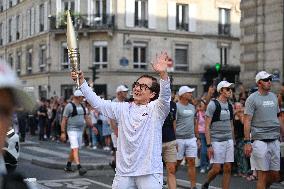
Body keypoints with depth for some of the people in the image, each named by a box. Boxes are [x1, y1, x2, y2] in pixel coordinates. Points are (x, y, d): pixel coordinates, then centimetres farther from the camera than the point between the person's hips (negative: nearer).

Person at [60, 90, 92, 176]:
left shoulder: (82, 106, 13)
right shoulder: (69, 106, -11)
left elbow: (86, 118, 19)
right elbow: (64, 120, -11)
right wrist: (63, 132, -14)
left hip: (80, 130, 8)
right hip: (72, 130, -8)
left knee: (74, 149, 13)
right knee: (75, 149, -15)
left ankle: (68, 166, 27)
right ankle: (79, 167, -23)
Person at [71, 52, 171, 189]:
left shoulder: (156, 109, -3)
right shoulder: (123, 109, 10)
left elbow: (165, 96, -23)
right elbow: (97, 103, 9)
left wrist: (163, 74, -41)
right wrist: (81, 81, -1)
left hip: (150, 172, -4)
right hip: (124, 172, 4)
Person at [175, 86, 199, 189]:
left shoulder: (192, 107, 14)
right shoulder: (176, 107, -9)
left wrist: (198, 137, 16)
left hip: (191, 139, 6)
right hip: (179, 139, -6)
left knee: (192, 162, 3)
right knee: (177, 162, 4)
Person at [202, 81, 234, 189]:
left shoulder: (230, 106, 11)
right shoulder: (213, 104, -9)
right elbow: (207, 126, -11)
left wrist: (233, 141, 15)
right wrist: (209, 145, -16)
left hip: (229, 141, 6)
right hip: (216, 141, -6)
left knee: (227, 169, 3)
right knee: (216, 169, -4)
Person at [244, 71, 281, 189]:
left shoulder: (273, 97, 14)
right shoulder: (252, 99, -4)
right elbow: (247, 122, -8)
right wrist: (247, 142, -15)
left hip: (275, 140, 6)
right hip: (260, 141, -6)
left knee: (275, 176, 9)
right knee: (263, 176, -2)